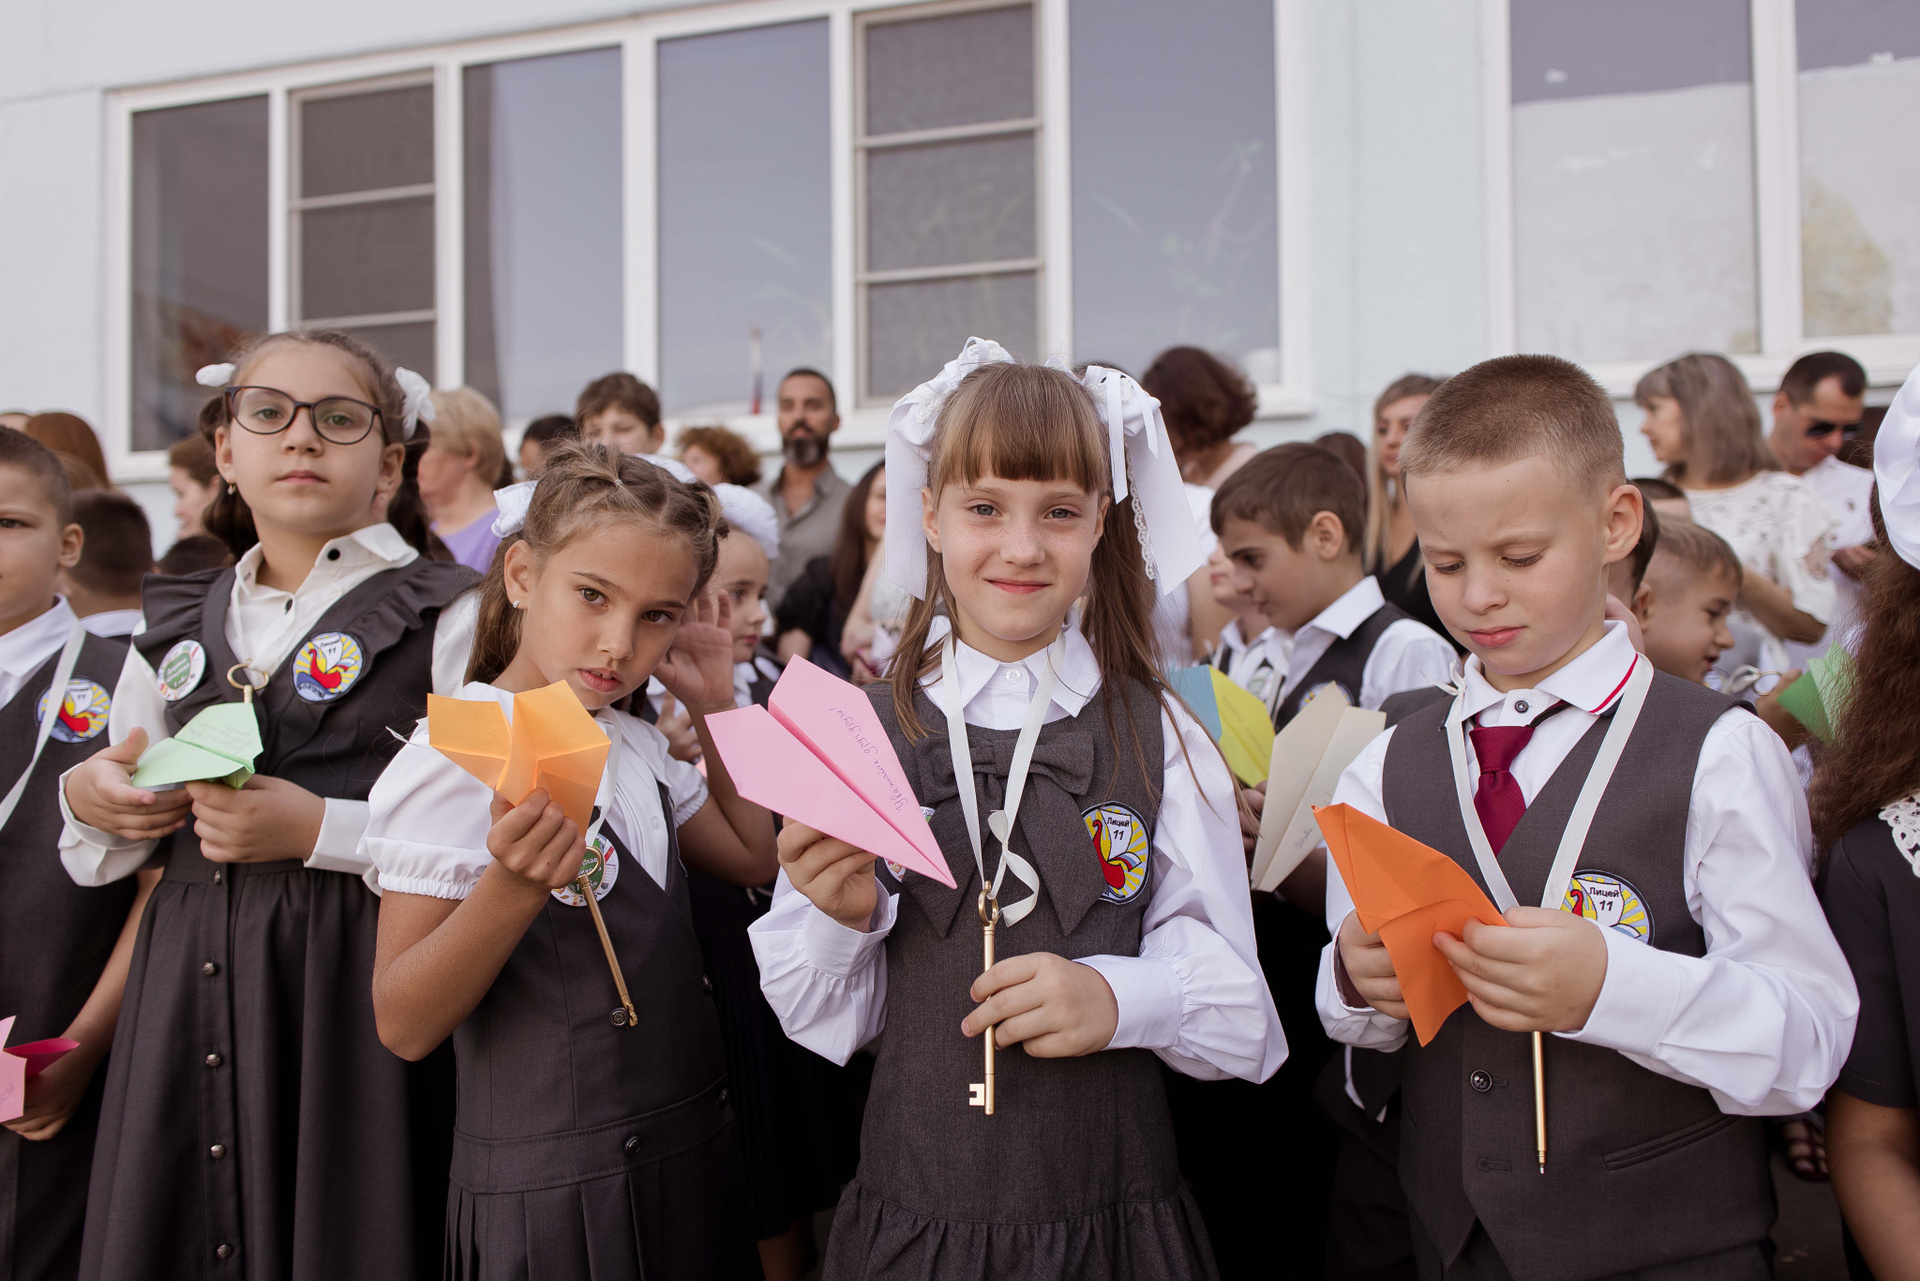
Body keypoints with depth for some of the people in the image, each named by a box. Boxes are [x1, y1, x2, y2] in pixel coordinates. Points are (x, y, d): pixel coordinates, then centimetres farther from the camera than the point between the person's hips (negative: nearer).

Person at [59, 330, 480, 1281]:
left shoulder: (445, 620, -3)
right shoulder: (175, 631, 13)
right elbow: (104, 857, 22)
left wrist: (323, 830, -18)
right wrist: (88, 802, 1)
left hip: (356, 991, -4)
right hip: (187, 996, 5)